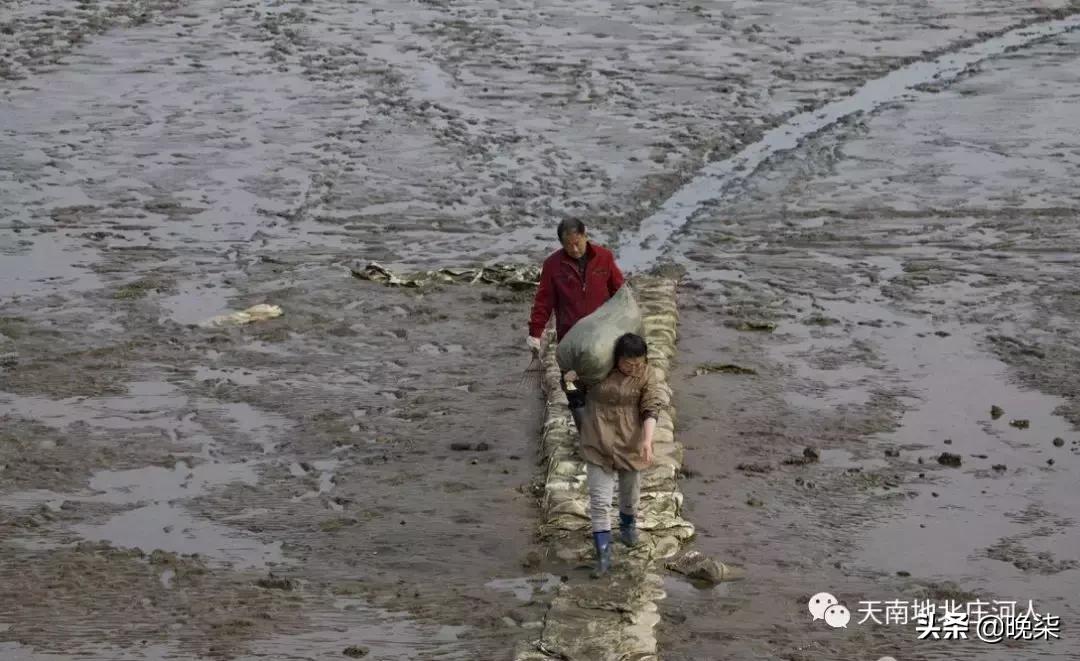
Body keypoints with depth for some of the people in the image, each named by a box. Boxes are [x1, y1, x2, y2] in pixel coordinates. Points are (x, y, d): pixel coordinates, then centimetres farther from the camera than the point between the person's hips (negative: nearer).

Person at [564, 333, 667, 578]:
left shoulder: (648, 376, -10)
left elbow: (651, 410, -17)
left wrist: (647, 440, -30)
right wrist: (574, 374, -7)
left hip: (629, 442, 0)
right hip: (598, 443, 0)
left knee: (630, 490, 21)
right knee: (599, 500, -5)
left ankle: (628, 525, 52)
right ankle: (603, 555, -3)